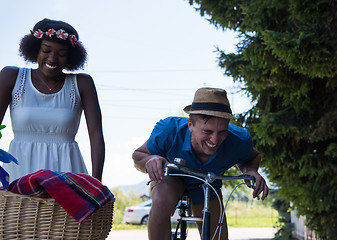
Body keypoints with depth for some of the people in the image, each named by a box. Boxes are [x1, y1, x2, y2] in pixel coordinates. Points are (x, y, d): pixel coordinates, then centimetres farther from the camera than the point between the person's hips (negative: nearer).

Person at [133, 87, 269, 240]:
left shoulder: (238, 140, -32)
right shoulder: (169, 131, -37)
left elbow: (253, 157, -5)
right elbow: (137, 156, -18)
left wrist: (250, 170, -30)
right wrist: (150, 160, -43)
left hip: (207, 186, 3)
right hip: (171, 177, -3)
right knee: (162, 203, -37)